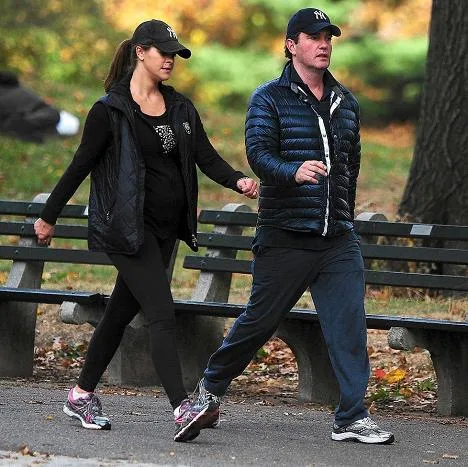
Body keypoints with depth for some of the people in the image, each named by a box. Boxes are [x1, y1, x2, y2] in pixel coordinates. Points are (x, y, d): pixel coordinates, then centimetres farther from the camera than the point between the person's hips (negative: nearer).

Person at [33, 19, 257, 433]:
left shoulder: (181, 108, 11)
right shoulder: (112, 109, -8)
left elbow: (207, 157, 2)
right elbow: (81, 165, -4)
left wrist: (239, 181, -17)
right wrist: (49, 216, 1)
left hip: (165, 228, 7)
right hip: (127, 225, -7)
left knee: (124, 310, 13)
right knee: (162, 313, -16)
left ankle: (82, 396, 25)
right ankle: (182, 408, -22)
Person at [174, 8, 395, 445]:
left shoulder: (346, 102, 15)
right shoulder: (270, 98, -2)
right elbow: (258, 152, -16)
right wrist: (294, 172, -36)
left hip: (338, 242, 4)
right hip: (284, 239, -4)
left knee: (348, 325, -6)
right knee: (259, 320, 3)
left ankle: (352, 418, -2)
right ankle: (211, 388, 24)